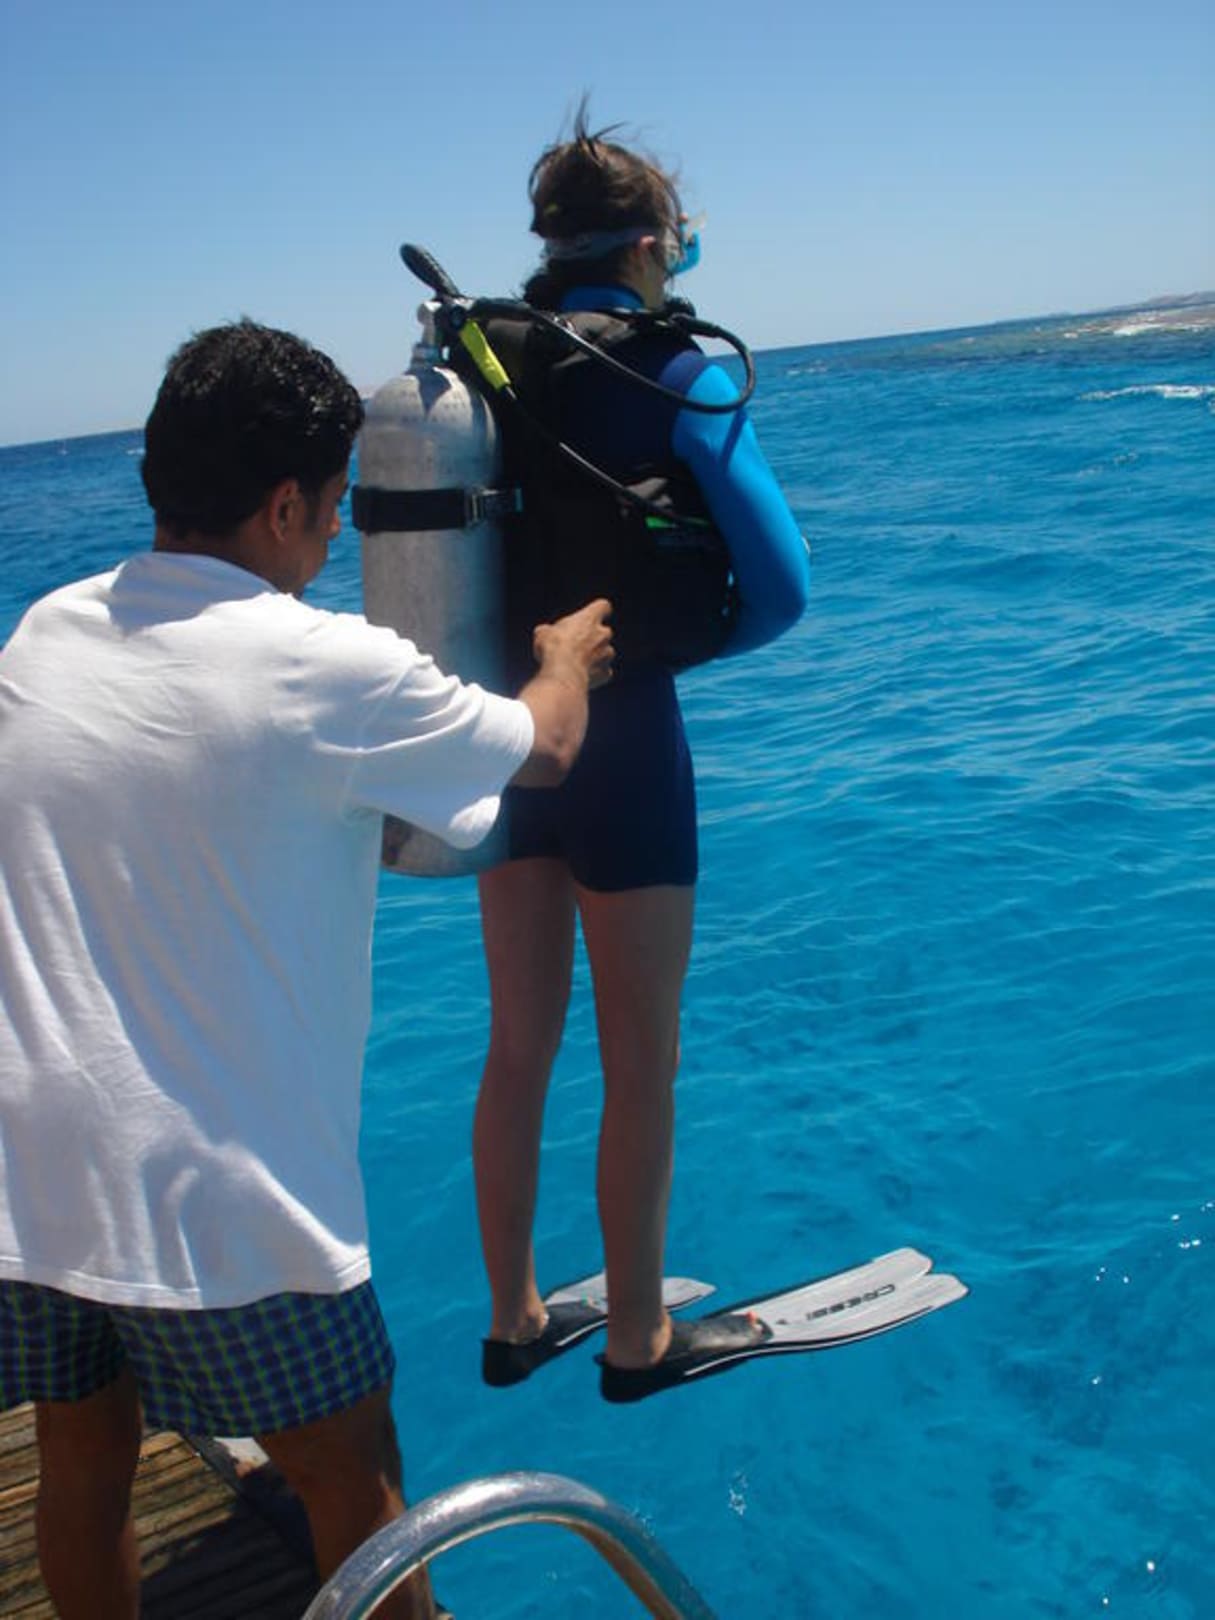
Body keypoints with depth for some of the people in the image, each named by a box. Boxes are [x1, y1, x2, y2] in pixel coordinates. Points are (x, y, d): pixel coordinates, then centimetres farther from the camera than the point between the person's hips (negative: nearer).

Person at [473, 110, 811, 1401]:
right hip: (621, 738, -6)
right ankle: (636, 1338, 24)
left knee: (519, 1047, 17)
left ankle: (515, 1318, 31)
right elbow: (781, 589, -13)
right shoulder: (676, 380, -11)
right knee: (641, 1064, 9)